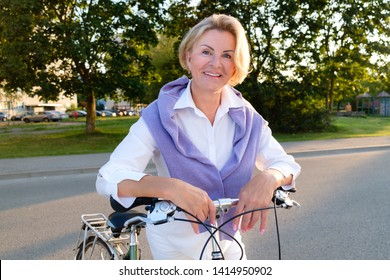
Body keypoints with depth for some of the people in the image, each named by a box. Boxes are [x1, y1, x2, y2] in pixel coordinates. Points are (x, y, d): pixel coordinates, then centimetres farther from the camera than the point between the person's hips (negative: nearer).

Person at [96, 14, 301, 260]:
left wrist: (266, 178, -33)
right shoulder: (159, 116, -20)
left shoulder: (246, 117, -9)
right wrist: (171, 187, -45)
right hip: (173, 242, -2)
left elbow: (287, 163, -9)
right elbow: (109, 178, -27)